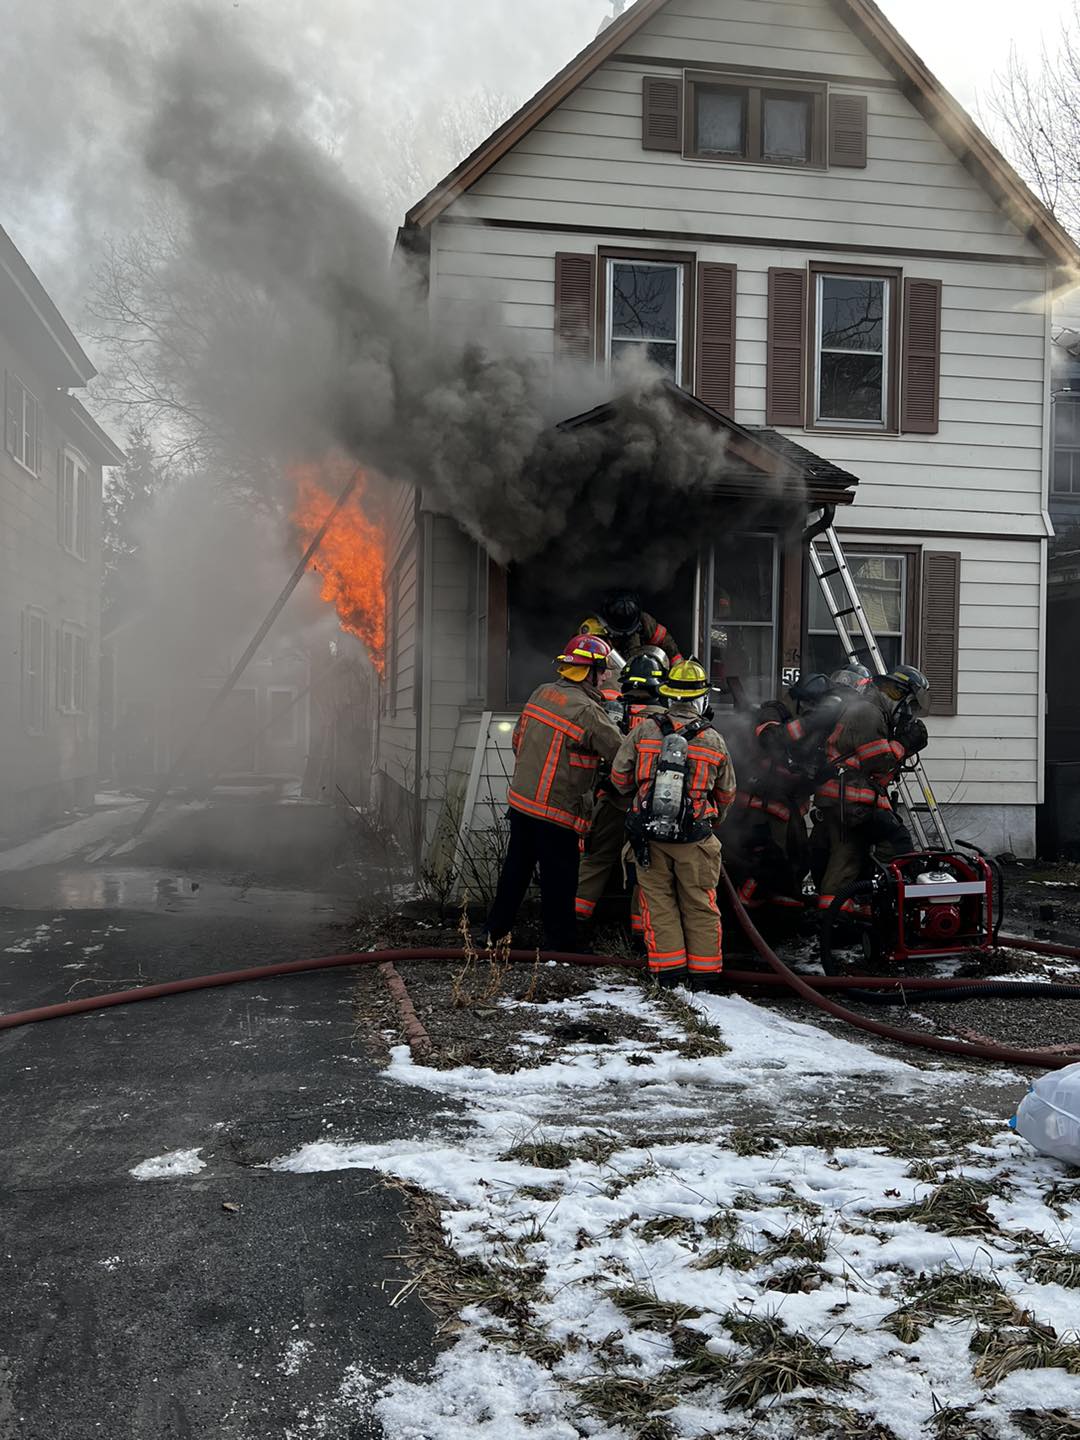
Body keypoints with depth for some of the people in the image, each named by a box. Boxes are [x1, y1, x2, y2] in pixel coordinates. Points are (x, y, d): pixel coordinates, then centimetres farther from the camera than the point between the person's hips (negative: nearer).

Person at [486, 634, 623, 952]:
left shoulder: (541, 693, 4)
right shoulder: (587, 711, -19)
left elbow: (518, 740, 15)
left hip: (520, 799, 8)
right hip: (556, 813, -8)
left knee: (515, 869, 20)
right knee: (559, 881, 5)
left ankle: (496, 931, 32)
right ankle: (560, 945, 15)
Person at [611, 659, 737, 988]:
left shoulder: (644, 730, -4)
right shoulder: (713, 740, -3)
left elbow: (619, 776, 3)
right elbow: (726, 793, 9)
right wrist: (714, 821, 29)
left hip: (649, 834, 1)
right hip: (694, 837, 0)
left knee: (658, 900, 11)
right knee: (700, 904, 10)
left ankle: (667, 968, 10)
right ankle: (702, 971, 16)